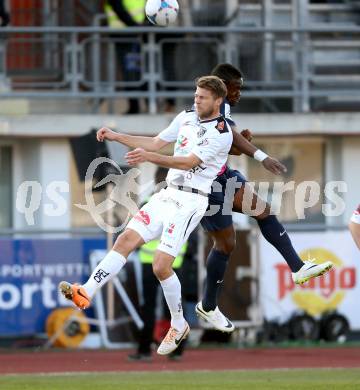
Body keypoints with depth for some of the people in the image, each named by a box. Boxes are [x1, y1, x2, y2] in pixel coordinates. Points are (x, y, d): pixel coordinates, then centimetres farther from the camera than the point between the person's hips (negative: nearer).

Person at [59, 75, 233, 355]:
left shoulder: (222, 133, -12)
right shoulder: (186, 117, 12)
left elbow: (188, 162, -21)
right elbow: (155, 143, 18)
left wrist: (149, 157, -32)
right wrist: (116, 137, 10)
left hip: (190, 202, -7)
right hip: (168, 194, 7)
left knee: (161, 266, -14)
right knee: (126, 240, -9)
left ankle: (179, 325, 5)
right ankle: (86, 293, -20)